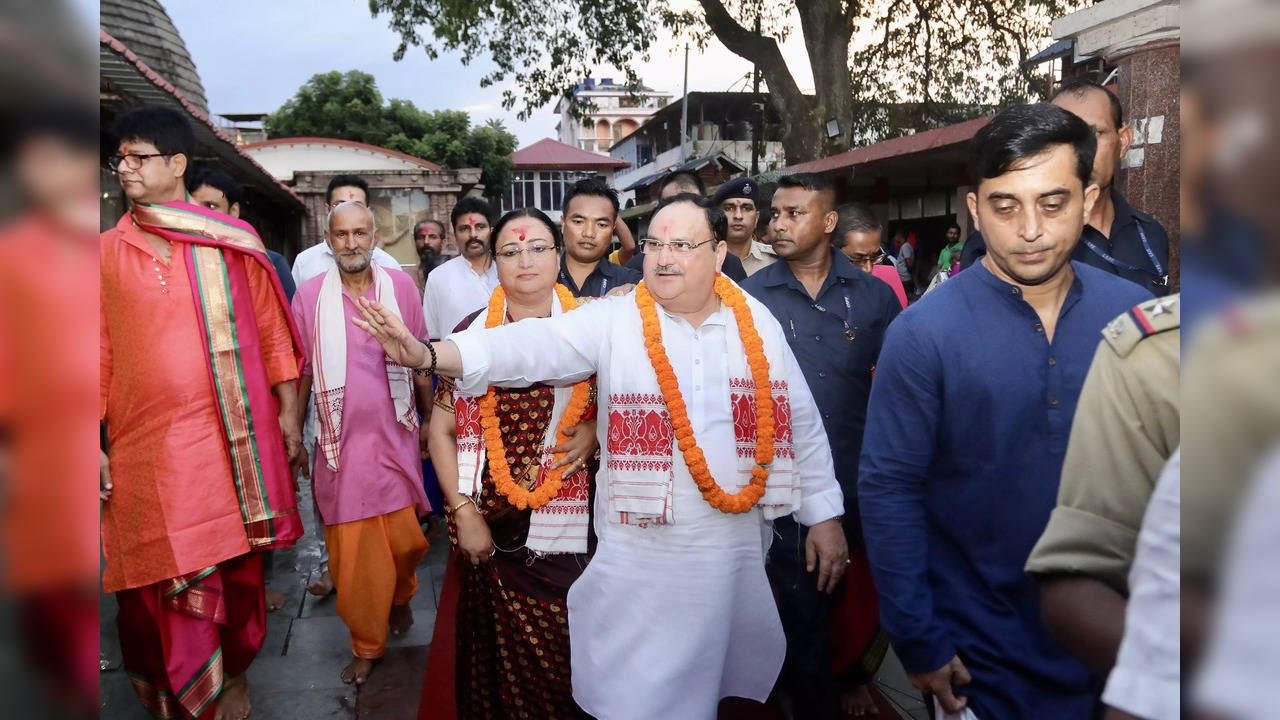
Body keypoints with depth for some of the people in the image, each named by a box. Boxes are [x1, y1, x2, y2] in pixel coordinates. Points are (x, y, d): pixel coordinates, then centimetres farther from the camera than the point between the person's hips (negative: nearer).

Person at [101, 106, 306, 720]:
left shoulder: (233, 242, 3)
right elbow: (100, 350, 6)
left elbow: (271, 330, 5)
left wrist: (288, 414, 3)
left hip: (233, 436, 0)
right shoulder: (108, 251, 6)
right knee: (164, 578, 3)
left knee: (237, 566, 10)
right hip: (145, 446, 1)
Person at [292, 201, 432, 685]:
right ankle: (367, 645, 24)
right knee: (351, 550, 4)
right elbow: (301, 371, 7)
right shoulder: (310, 295, -1)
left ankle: (401, 595, 39)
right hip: (340, 443, 0)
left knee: (405, 539, 3)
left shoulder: (400, 286, 1)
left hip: (395, 437, 1)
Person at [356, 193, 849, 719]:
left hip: (738, 547, 3)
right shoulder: (612, 321, -6)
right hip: (641, 553, -2)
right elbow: (535, 345, -20)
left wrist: (825, 516, 10)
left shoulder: (757, 323, 4)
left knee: (731, 669, 17)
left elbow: (800, 422, 9)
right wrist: (429, 354, -36)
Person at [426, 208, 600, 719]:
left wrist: (595, 432, -9)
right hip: (492, 526, 0)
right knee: (496, 655, 9)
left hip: (567, 523, 0)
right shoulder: (472, 332, 2)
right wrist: (464, 513, -4)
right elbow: (443, 428, 3)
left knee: (565, 656, 5)